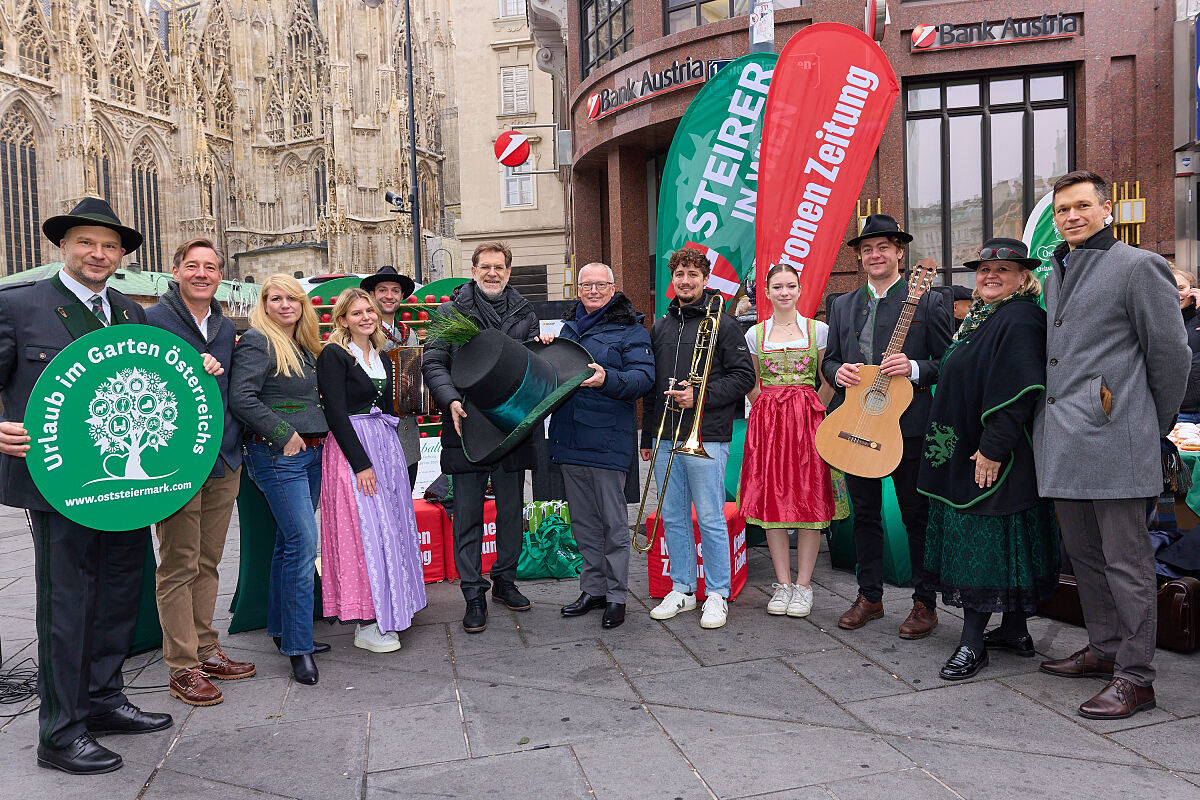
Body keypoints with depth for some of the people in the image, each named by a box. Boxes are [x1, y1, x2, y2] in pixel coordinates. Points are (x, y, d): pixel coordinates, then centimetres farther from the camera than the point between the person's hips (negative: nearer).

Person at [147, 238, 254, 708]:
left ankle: (206, 651, 25)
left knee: (207, 563, 14)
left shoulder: (226, 329, 14)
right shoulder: (152, 321, -5)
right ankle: (182, 668, 10)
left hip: (224, 462, 6)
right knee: (178, 567, 0)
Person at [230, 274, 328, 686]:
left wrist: (316, 435, 12)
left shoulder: (305, 347, 16)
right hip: (277, 455, -8)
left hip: (310, 453, 8)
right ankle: (298, 646, -5)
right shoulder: (257, 343, -8)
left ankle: (281, 628, 26)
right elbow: (241, 398, -18)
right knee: (303, 542, -12)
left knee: (289, 542, 14)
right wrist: (284, 435, -17)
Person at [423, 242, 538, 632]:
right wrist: (452, 400, -20)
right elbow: (433, 363, -3)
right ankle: (474, 595, 12)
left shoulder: (525, 314, 12)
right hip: (467, 428, -2)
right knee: (467, 515, 2)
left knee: (511, 510, 12)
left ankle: (505, 580, 29)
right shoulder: (450, 312, 3)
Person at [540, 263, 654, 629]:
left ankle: (616, 596, 12)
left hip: (607, 439, -7)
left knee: (613, 520, 1)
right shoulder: (568, 326, 17)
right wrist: (546, 348, 5)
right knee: (582, 520, 14)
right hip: (569, 437, 7)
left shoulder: (629, 329, -3)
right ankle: (592, 589, 27)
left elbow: (643, 376, -14)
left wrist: (607, 379, -31)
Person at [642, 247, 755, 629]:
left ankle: (717, 594, 12)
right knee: (673, 518, 10)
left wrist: (699, 395, -15)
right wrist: (647, 436, 17)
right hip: (664, 438, 6)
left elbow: (744, 377, -4)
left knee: (711, 520, -1)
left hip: (706, 437, -5)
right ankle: (682, 589, 23)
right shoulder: (660, 327, 16)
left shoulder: (722, 323, 0)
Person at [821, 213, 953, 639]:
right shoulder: (842, 305, 13)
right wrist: (837, 372, -5)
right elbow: (829, 359, 17)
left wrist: (914, 369, -20)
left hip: (908, 425, -4)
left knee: (917, 515, 4)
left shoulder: (928, 301, -1)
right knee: (864, 513, 12)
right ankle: (869, 596, 25)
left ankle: (925, 603, 18)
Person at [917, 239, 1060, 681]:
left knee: (982, 542, -5)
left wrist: (993, 448, -24)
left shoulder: (1020, 319, -14)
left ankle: (973, 641, 2)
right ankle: (1015, 631, 25)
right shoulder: (978, 317, 16)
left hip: (995, 457, -10)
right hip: (966, 453, 10)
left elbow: (1019, 391, -22)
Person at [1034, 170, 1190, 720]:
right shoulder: (1055, 275, 18)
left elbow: (1172, 354, -3)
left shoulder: (1138, 266, -5)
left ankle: (1135, 677, 9)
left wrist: (1153, 429, 3)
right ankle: (1105, 649, 31)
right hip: (1064, 442, 8)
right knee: (1083, 553, 16)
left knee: (1125, 561, -1)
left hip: (1113, 440, -8)